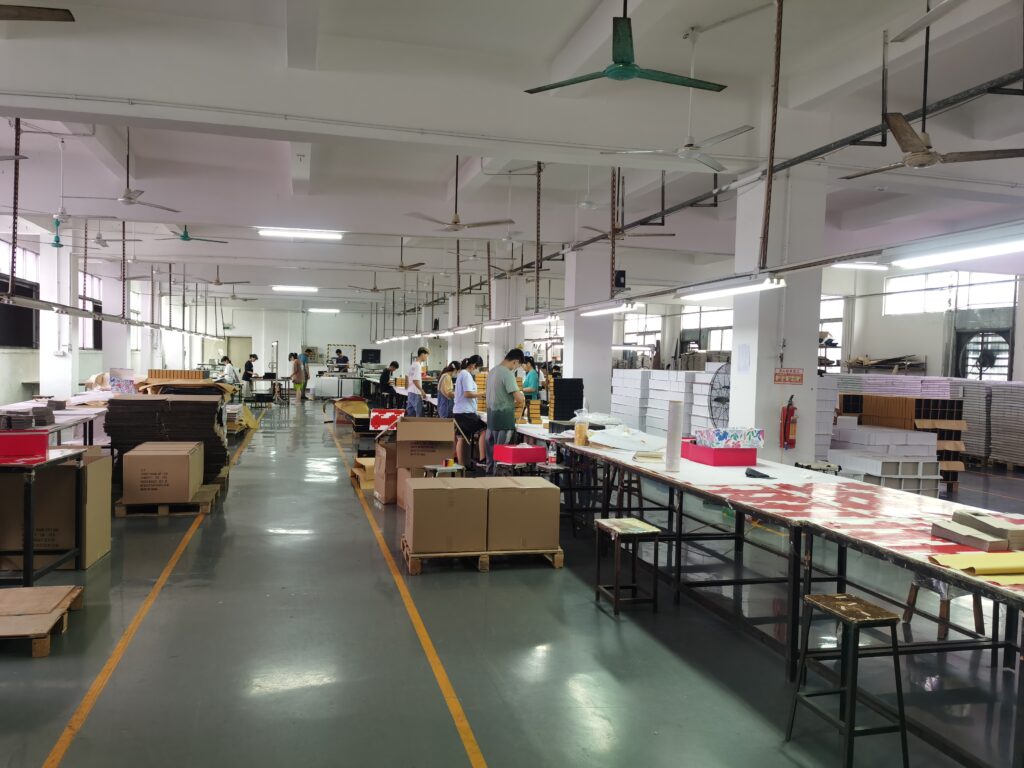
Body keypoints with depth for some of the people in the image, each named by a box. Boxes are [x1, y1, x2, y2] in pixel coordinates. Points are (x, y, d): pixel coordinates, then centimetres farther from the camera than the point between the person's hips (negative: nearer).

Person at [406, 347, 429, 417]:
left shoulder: (413, 364, 14)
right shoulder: (418, 365, -16)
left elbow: (407, 377, 22)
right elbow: (415, 380, -22)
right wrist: (422, 390, -17)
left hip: (410, 392, 10)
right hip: (416, 393, -10)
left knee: (410, 414, 11)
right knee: (419, 415, -6)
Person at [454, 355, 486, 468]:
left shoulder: (462, 374, 19)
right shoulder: (466, 375, -13)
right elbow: (467, 393, -21)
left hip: (459, 411, 11)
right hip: (465, 412, -11)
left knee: (462, 438, 10)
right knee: (484, 430, -15)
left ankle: (462, 466, 12)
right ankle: (482, 459, -20)